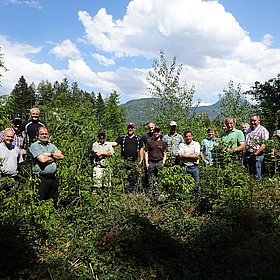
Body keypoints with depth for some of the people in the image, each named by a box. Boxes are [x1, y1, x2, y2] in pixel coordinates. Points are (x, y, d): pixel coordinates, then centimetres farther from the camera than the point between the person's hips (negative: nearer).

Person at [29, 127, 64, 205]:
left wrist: (50, 154, -8)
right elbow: (42, 159, -16)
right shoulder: (34, 146, -2)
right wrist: (55, 158, -1)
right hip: (41, 178, -5)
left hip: (53, 177, 6)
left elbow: (61, 156, 4)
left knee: (55, 200, 12)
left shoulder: (52, 146, 17)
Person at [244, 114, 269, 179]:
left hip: (257, 155, -7)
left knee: (256, 176, -1)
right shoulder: (249, 130, 18)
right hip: (247, 154, 7)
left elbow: (264, 144, -14)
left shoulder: (263, 130, -5)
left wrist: (256, 153, -22)